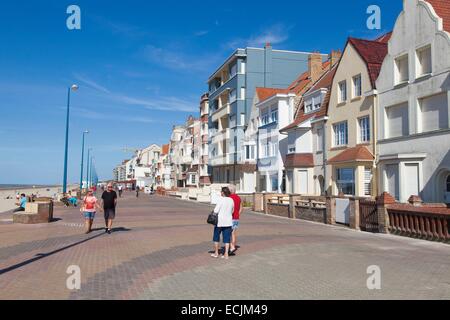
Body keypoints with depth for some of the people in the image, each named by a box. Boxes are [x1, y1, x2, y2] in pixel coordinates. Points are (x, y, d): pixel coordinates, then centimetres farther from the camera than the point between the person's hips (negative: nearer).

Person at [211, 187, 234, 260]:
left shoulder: (221, 200, -13)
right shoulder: (231, 200, 2)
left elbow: (216, 211, -16)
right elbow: (232, 211, 11)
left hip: (220, 221, -4)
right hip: (228, 222, 4)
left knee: (216, 237, 13)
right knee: (227, 238, 7)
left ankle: (216, 253, 21)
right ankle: (226, 255, 4)